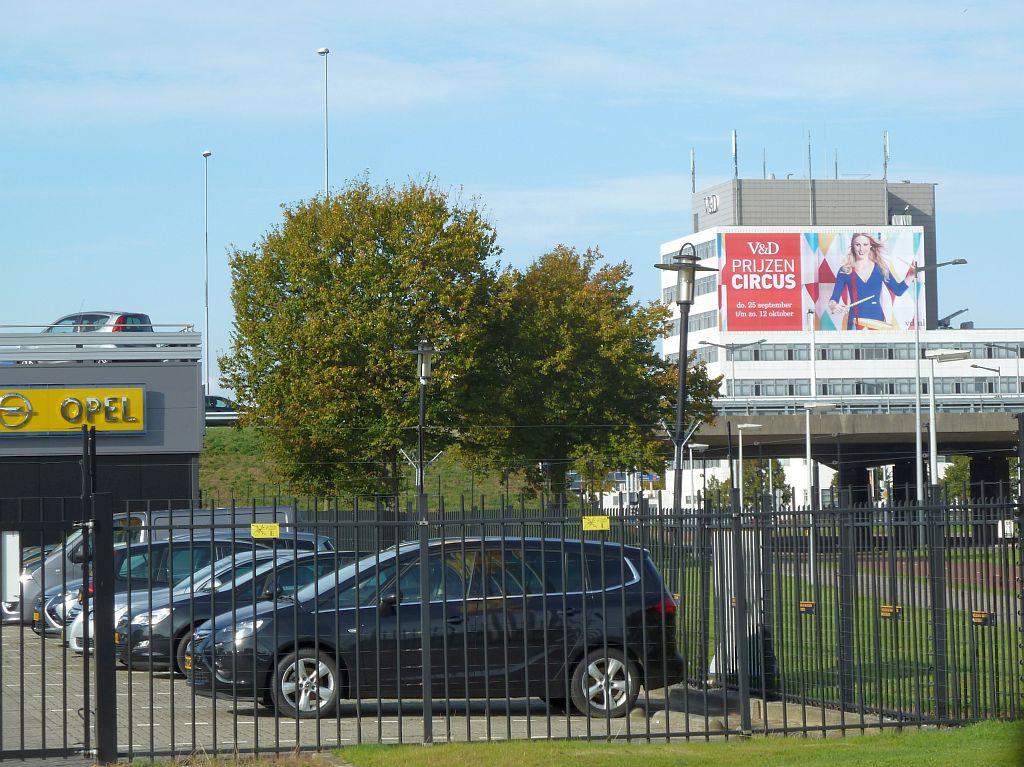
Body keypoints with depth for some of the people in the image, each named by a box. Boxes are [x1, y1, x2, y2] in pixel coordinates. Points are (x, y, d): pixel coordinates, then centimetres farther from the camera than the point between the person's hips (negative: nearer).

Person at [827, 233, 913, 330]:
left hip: (877, 320, 1)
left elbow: (898, 290, 11)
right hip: (856, 322, -1)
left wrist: (911, 275, -1)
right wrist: (833, 306, -20)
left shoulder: (880, 268, 7)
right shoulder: (845, 271, 3)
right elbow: (834, 297, 1)